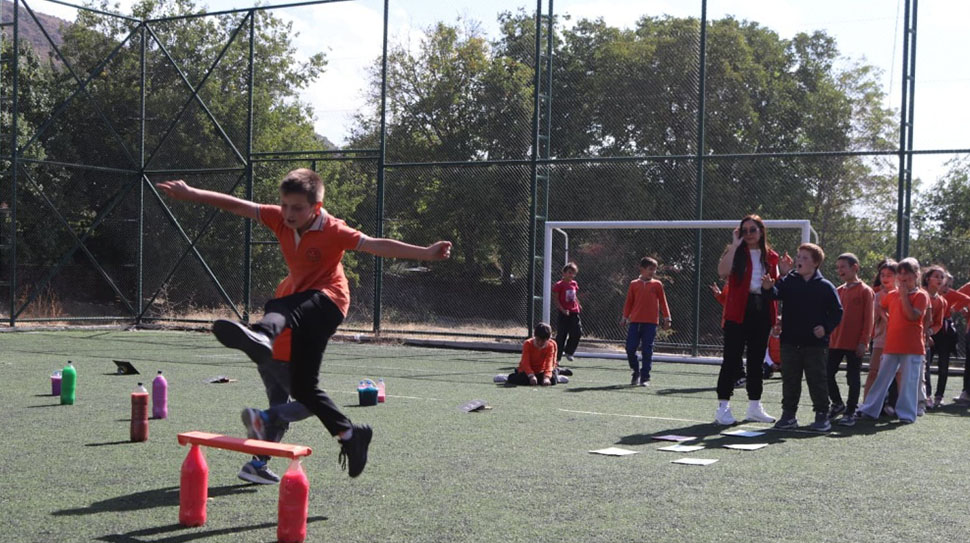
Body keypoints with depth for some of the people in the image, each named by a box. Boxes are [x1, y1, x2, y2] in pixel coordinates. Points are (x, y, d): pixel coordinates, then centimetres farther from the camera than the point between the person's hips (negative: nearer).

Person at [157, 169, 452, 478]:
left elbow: (375, 245, -26)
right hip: (297, 297, 7)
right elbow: (238, 206, 0)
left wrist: (425, 253, -37)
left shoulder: (332, 231, -17)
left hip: (326, 300, -7)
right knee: (304, 386, 5)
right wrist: (191, 194, -2)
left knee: (281, 309, -40)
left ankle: (261, 335, -73)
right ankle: (349, 434, 16)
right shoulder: (279, 219, -3)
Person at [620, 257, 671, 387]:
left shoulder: (657, 285, 6)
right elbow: (629, 302, 11)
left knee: (647, 351, -2)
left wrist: (666, 318, 2)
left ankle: (645, 378, 5)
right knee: (630, 348, -2)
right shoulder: (634, 284, 7)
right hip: (634, 321, 1)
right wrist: (625, 317, 7)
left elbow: (663, 302, 7)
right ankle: (636, 372, 19)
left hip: (650, 322, -1)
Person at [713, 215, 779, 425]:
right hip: (738, 312, -4)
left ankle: (754, 406, 19)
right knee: (732, 359, -5)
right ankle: (723, 406, -1)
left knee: (757, 360, 11)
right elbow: (723, 272, -20)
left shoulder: (771, 256, 13)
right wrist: (735, 244, -15)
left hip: (762, 312, 4)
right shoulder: (735, 252, 1)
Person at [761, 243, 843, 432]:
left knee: (817, 380, 2)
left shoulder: (825, 286, 0)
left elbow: (837, 311, 4)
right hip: (790, 341, 2)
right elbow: (776, 293, -13)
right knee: (790, 380, 8)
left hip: (816, 343, -2)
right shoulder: (788, 281, 4)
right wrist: (768, 288, -36)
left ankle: (822, 416, 11)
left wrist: (826, 327, -10)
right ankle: (788, 415, 16)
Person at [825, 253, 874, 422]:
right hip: (835, 342, 6)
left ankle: (850, 411, 11)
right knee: (827, 373, 4)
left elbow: (868, 319, -9)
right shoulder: (838, 291, 12)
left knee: (853, 378, 2)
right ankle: (838, 404, 21)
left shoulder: (865, 291, -6)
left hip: (855, 344, -6)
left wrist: (864, 341, -14)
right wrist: (829, 337, 9)